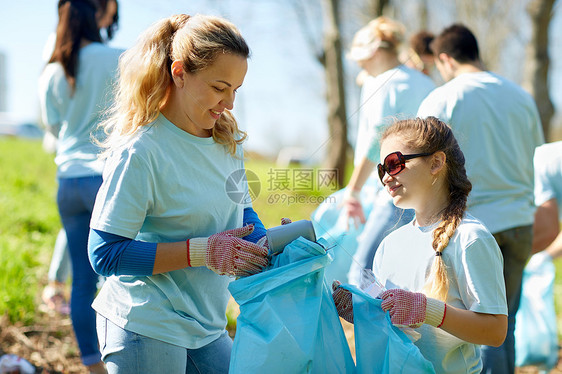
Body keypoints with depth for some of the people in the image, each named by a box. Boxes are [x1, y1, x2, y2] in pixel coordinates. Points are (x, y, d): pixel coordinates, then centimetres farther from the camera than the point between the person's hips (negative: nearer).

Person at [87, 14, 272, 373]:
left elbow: (241, 210, 17)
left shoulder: (228, 139, 4)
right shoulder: (140, 151, -19)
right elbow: (105, 254, -19)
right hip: (145, 330, -7)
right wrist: (201, 252, -24)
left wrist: (264, 245, -6)